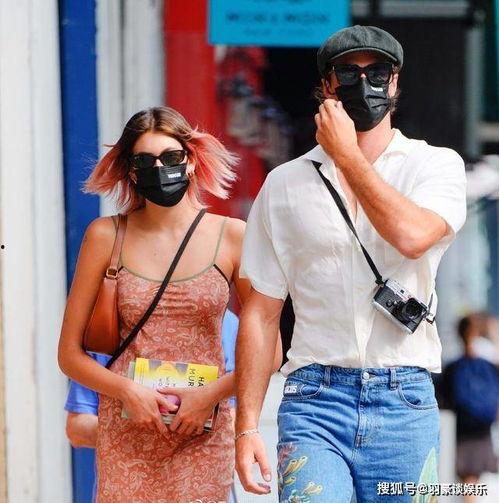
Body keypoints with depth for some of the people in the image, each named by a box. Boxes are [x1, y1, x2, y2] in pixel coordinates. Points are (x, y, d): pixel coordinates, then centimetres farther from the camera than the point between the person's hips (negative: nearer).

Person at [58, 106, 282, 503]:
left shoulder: (232, 236, 3)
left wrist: (211, 394, -8)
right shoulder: (106, 236, 4)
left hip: (203, 434, 0)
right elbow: (70, 354, 6)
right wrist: (127, 391, -9)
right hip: (126, 435, 0)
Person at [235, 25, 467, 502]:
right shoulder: (285, 184, 10)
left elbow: (412, 236, -17)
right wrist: (246, 427, 2)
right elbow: (261, 313, 10)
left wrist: (347, 155, -6)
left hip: (404, 404, 0)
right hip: (314, 399, 0)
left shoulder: (436, 165, 6)